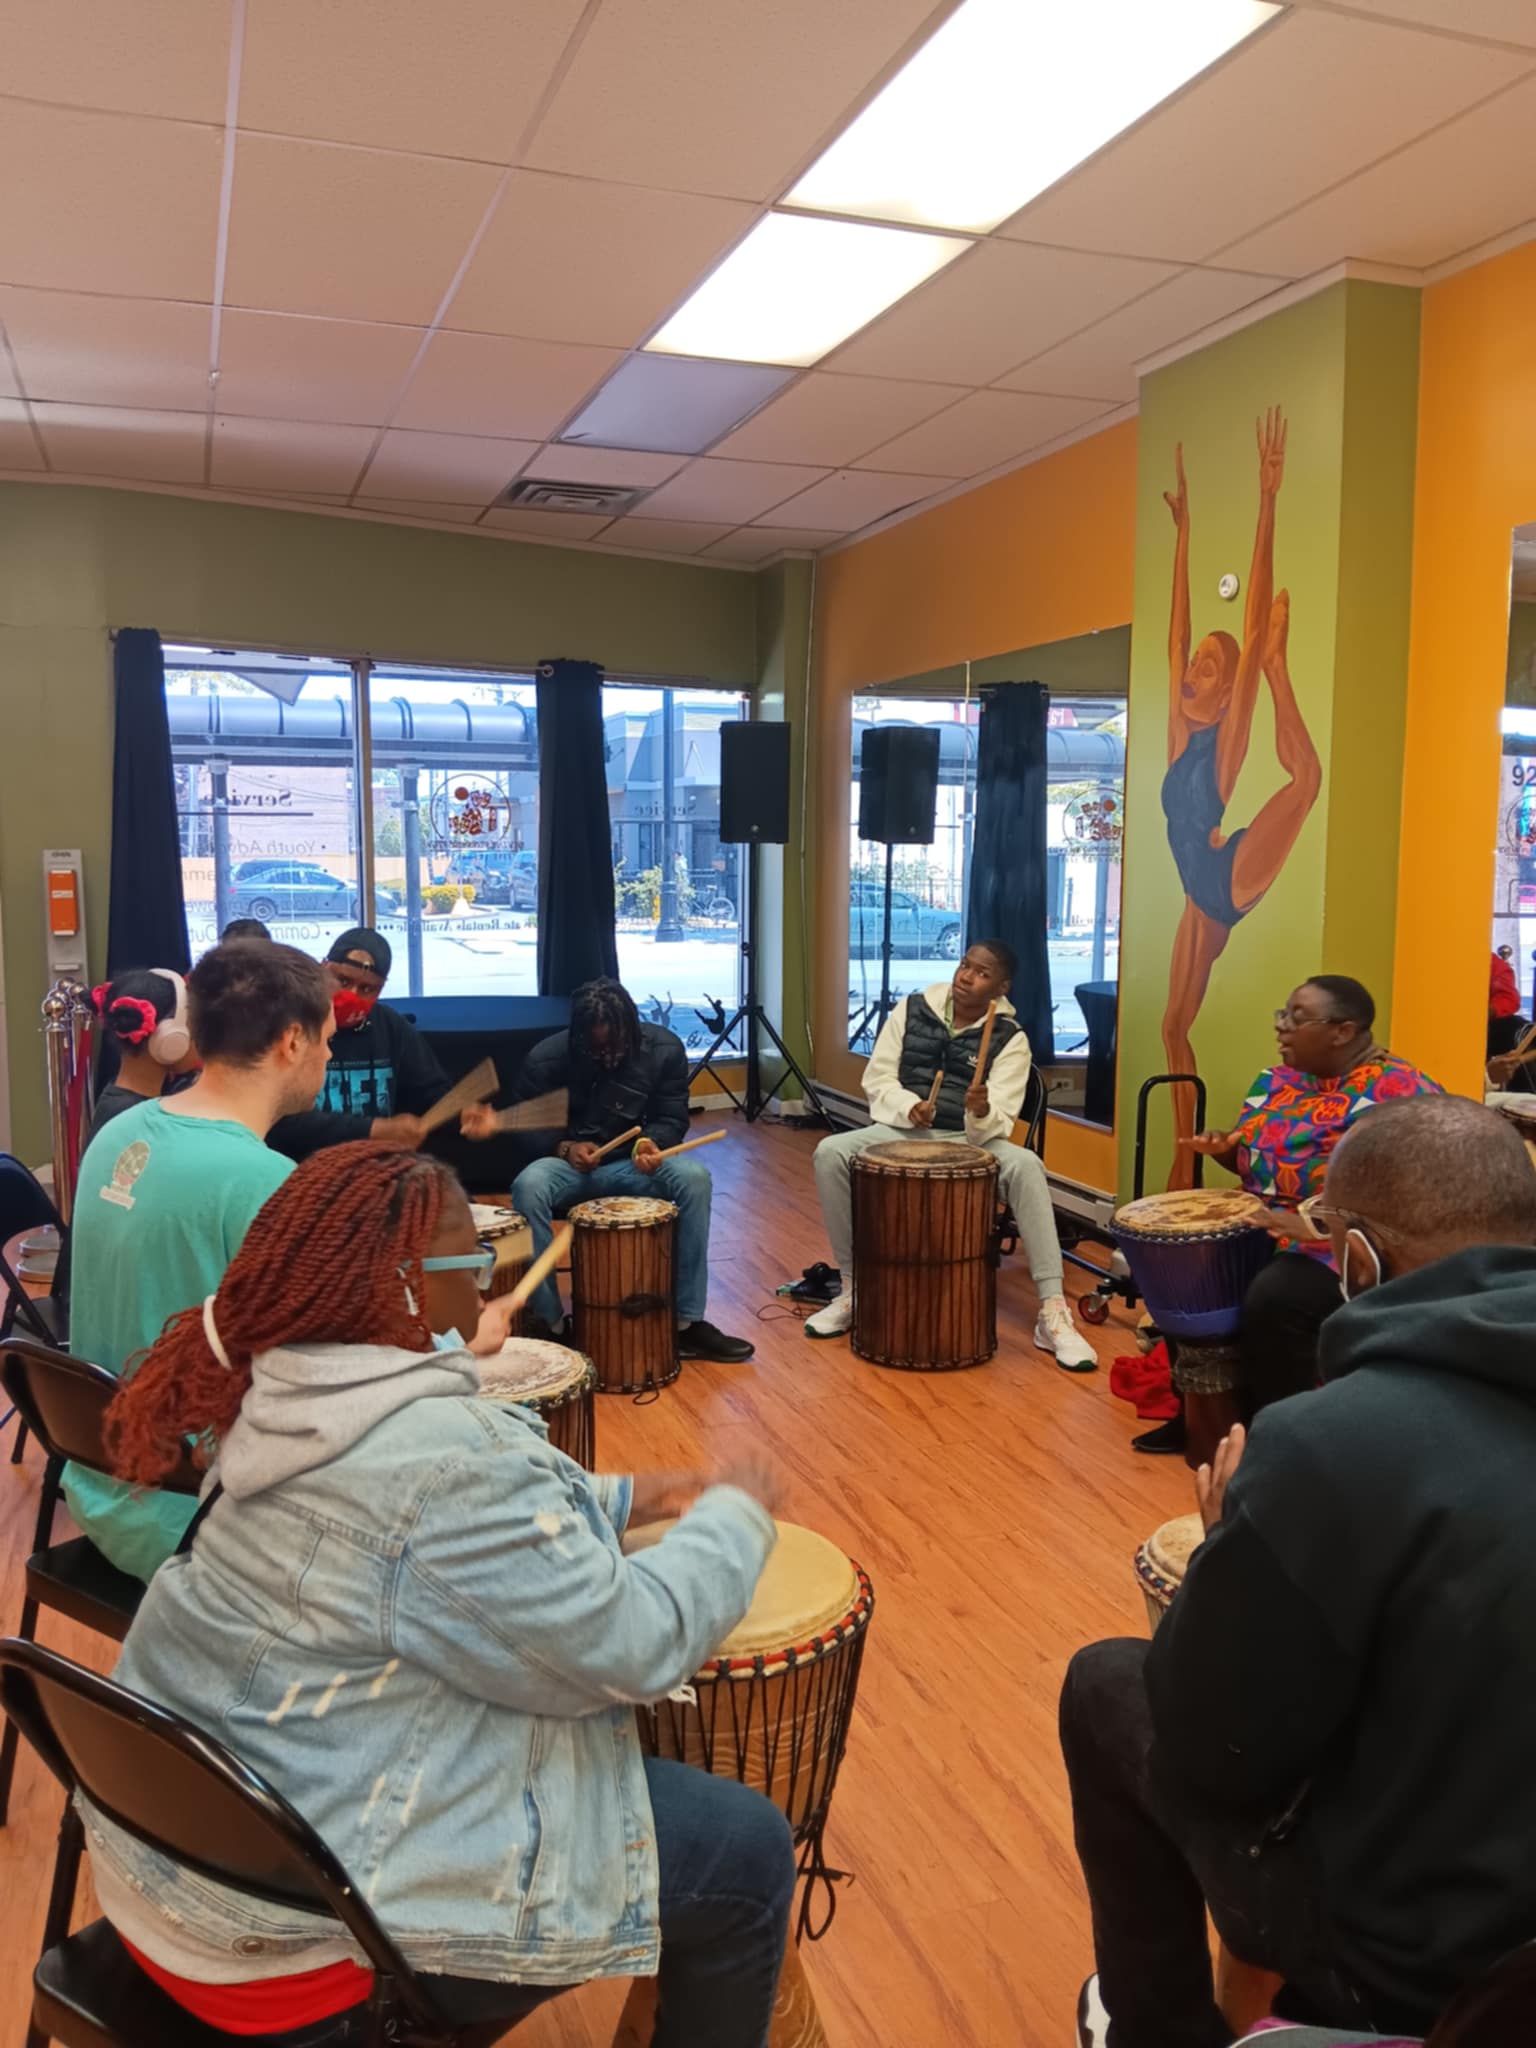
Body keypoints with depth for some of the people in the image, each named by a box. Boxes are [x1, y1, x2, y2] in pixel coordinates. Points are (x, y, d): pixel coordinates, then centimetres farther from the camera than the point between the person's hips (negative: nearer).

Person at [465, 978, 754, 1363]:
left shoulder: (664, 1049, -10)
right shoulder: (546, 1058, -14)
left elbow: (672, 1119, -3)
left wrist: (652, 1142, -26)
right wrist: (564, 1147, -23)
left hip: (633, 1165, 1)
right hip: (568, 1165, -1)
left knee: (694, 1177, -29)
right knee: (528, 1185, -35)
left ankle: (687, 1321, -21)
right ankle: (549, 1322, -23)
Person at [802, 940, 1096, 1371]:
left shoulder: (1011, 1039, -6)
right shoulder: (912, 1009, 1)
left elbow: (997, 1125, -13)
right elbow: (876, 1078, 2)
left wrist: (981, 1112, -37)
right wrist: (908, 1106, -19)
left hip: (969, 1139, -2)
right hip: (902, 1130, 2)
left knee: (1025, 1165, -33)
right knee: (830, 1152, -26)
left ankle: (1052, 1312, -29)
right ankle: (853, 1287, -11)